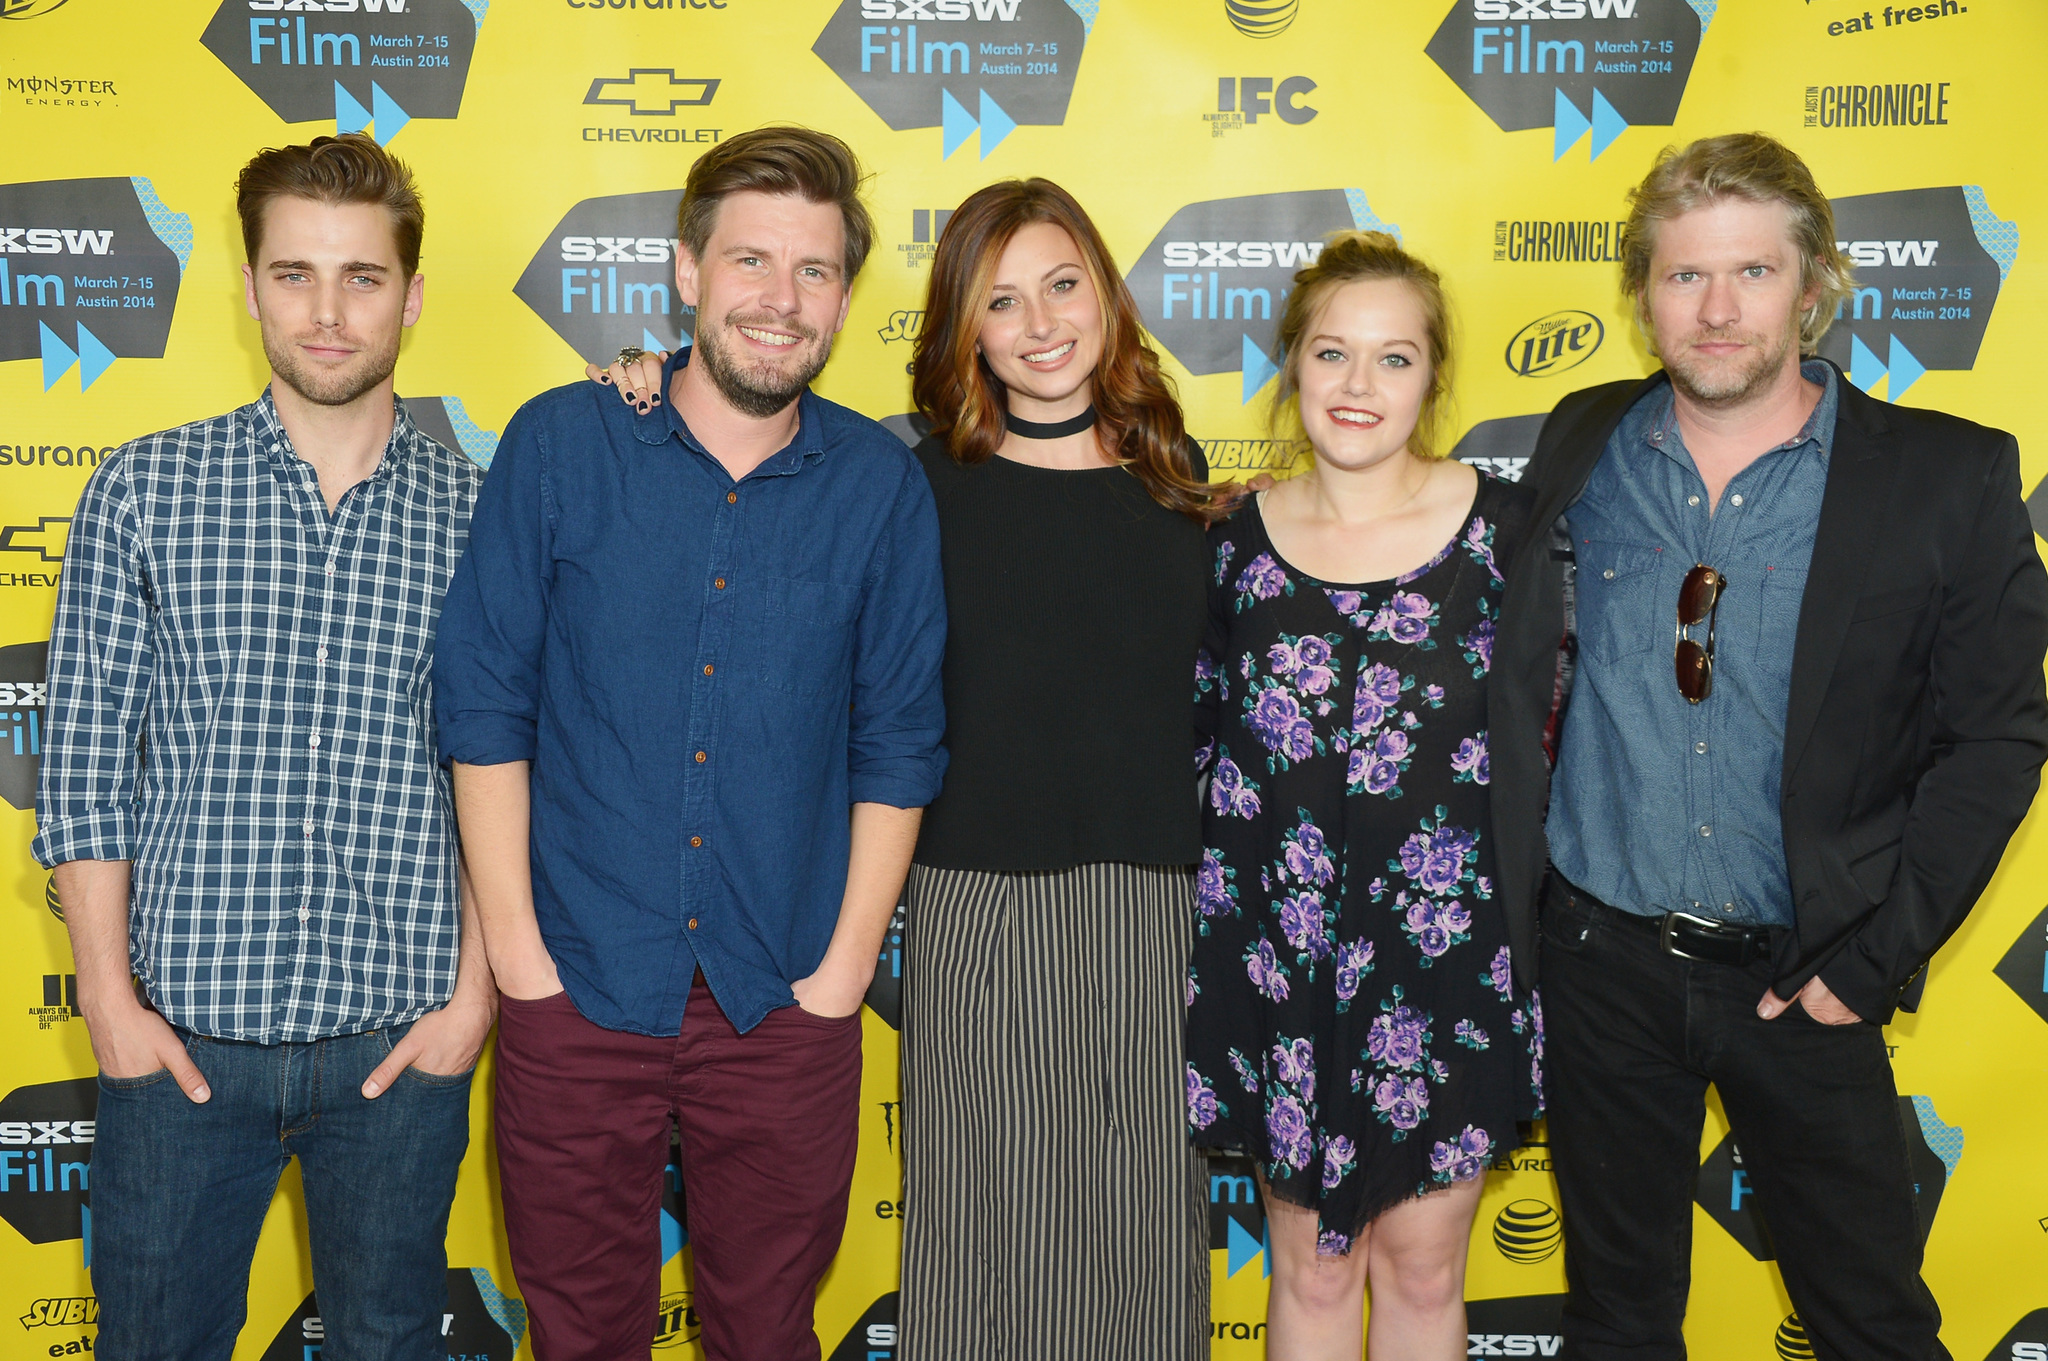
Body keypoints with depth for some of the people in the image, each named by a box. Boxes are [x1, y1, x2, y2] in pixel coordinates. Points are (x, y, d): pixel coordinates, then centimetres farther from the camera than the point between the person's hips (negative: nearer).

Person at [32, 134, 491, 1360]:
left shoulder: (477, 512, 0)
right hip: (180, 1031, 0)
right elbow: (86, 760, 0)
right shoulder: (143, 490, 0)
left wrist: (475, 992, -3)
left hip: (401, 1037, 0)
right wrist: (109, 997, -4)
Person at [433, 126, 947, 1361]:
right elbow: (484, 703, -2)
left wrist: (844, 963, -2)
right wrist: (513, 937, -5)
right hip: (575, 988, 0)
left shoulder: (883, 485, -2)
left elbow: (898, 745, 2)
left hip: (784, 1012, 1)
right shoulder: (560, 445, -4)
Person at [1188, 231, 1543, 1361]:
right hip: (1277, 960, 1)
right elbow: (1193, 748, 7)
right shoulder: (1237, 540, 1)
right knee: (1310, 1267, 14)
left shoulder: (1501, 526, -5)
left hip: (1448, 959, -1)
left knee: (1422, 1267, 13)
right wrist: (1196, 942, 5)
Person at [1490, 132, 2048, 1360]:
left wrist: (1877, 953, -10)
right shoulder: (1582, 447, 0)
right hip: (1603, 958, 2)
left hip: (1803, 974, -1)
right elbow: (1520, 684, 6)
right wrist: (1511, 907, 1)